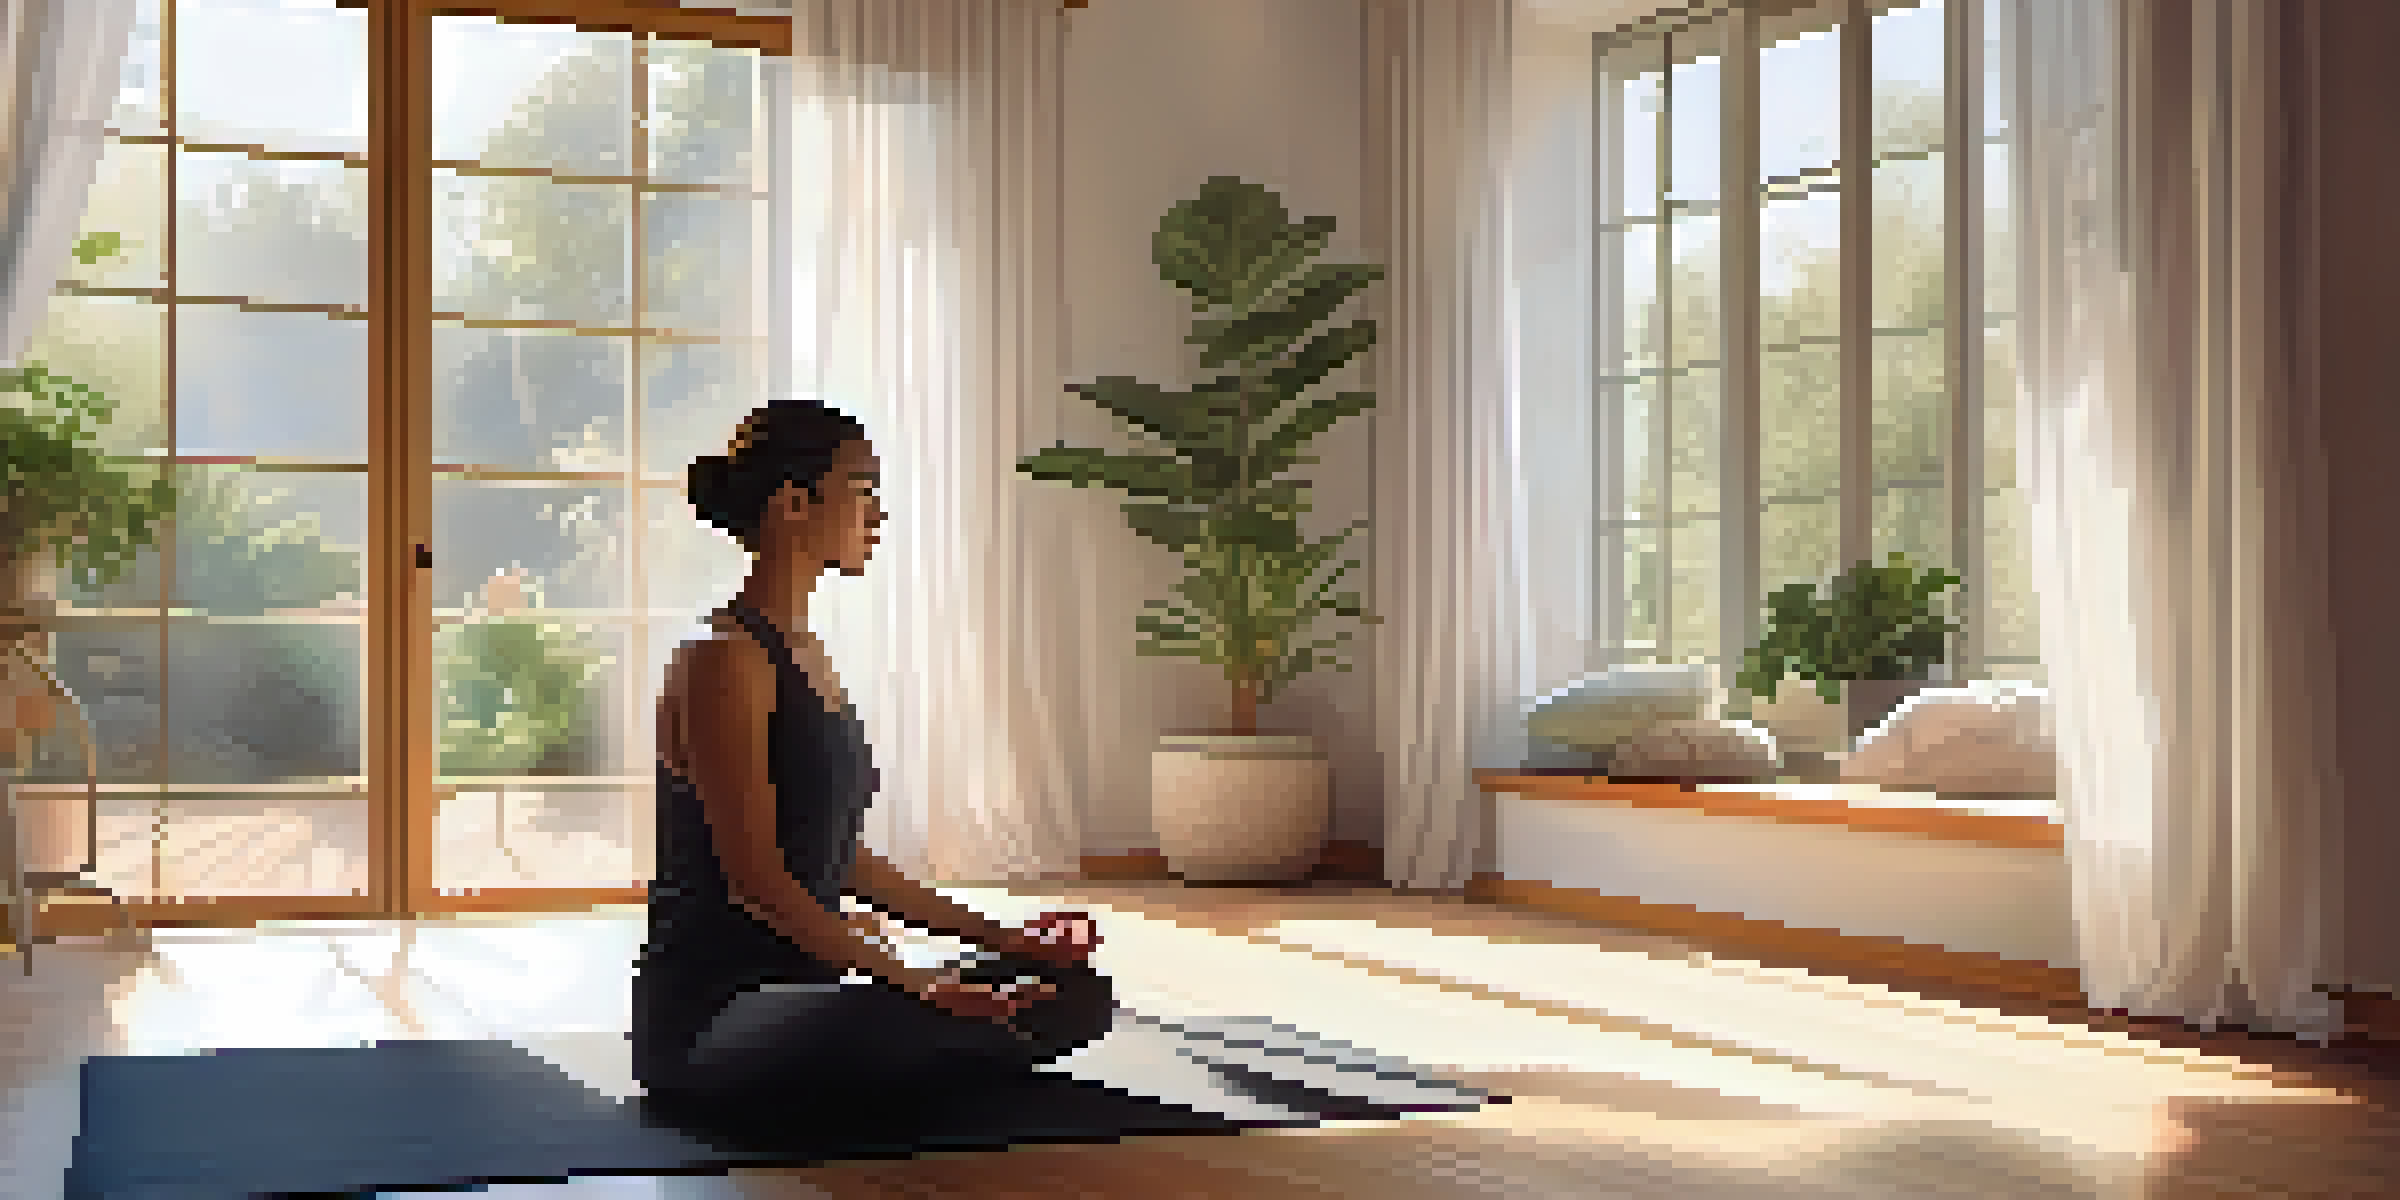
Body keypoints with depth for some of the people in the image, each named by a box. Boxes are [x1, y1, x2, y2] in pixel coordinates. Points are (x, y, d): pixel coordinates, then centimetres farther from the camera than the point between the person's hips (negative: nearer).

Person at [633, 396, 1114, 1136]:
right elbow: (755, 876, -21)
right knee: (959, 1023, -38)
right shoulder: (724, 661, -15)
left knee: (1076, 996, 0)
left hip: (802, 986, 9)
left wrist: (997, 937, 12)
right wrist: (913, 983, -26)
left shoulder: (806, 655, 14)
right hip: (710, 1010, -9)